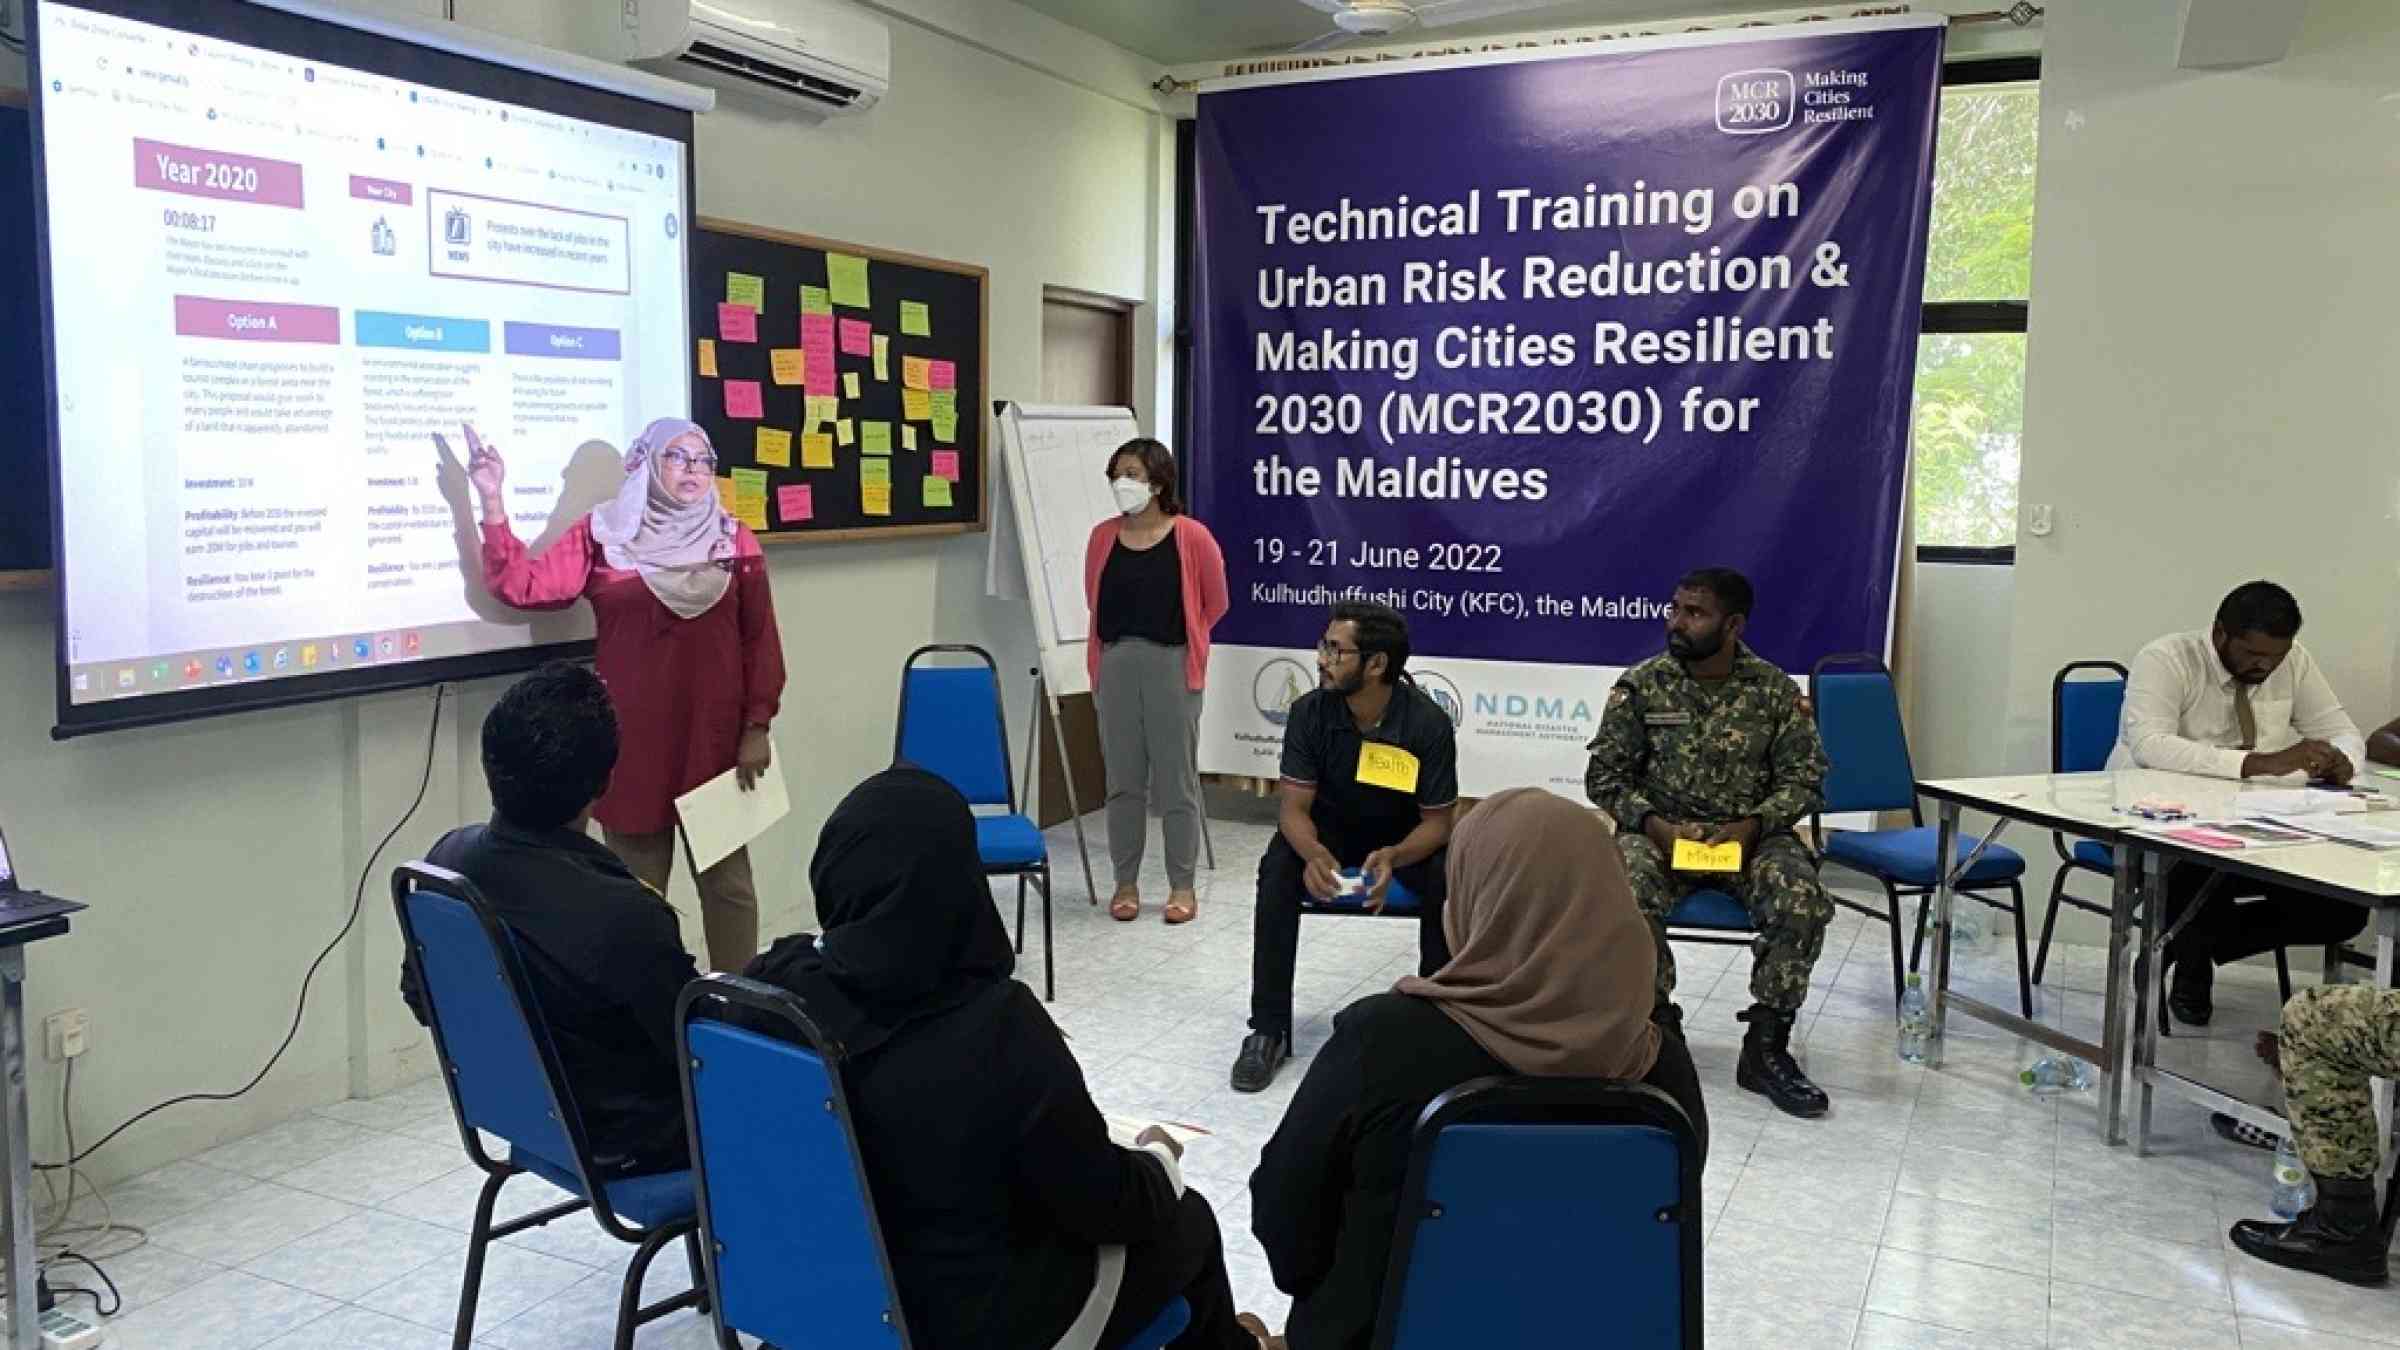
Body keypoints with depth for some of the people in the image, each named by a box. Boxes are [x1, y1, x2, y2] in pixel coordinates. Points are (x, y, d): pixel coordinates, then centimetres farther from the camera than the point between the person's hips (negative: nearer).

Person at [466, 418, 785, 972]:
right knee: (637, 887, 8)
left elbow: (760, 640, 4)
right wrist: (493, 499, -13)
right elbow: (521, 585, -5)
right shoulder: (601, 535, 3)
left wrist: (757, 727, -1)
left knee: (727, 880, 7)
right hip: (634, 740, 0)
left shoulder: (735, 540, 4)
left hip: (717, 738, 1)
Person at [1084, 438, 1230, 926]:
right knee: (1123, 779, 9)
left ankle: (1183, 885, 14)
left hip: (1171, 665, -3)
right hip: (1115, 664, 3)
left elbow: (1215, 603, 4)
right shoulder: (1103, 536, 4)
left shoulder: (1191, 537, -6)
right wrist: (1122, 642, 13)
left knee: (1176, 779, 3)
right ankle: (1126, 883, 19)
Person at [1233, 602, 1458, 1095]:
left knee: (1448, 879, -32)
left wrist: (1392, 857, -40)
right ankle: (1269, 1030, -20)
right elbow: (1295, 806, -17)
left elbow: (1437, 821, -18)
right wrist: (1313, 854, -41)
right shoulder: (1310, 711, -19)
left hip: (1405, 837, -1)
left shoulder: (1428, 723, -25)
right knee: (1277, 873, -29)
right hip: (1328, 829, 1)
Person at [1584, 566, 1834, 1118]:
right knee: (1628, 894, -33)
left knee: (1804, 901, -29)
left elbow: (1805, 777, 2)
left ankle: (1767, 1046, -12)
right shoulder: (1641, 684, 0)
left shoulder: (1775, 689, 1)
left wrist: (1754, 825, -16)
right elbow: (1605, 776, 2)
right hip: (1660, 831, 0)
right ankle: (1658, 1027, -10)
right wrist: (1655, 826, -15)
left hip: (1749, 834, 1)